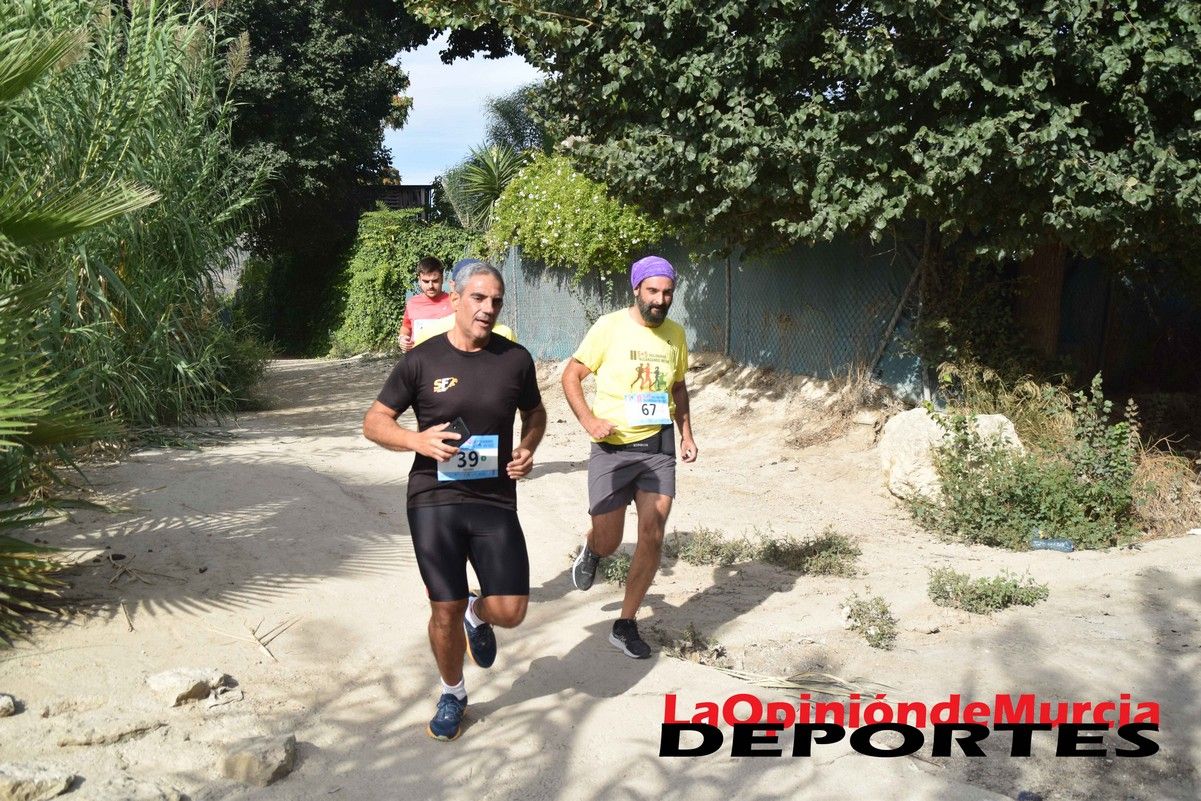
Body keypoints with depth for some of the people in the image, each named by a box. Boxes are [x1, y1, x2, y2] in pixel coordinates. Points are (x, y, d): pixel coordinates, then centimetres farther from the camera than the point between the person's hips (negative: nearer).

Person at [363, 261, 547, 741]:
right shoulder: (421, 361, -4)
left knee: (510, 611, -4)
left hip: (495, 502, 2)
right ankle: (452, 694, 33)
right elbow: (374, 423, 1)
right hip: (433, 502, -1)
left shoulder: (515, 359, 2)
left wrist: (528, 448, -2)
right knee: (446, 612, 5)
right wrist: (417, 440, -18)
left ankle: (477, 615, 34)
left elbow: (535, 413, 19)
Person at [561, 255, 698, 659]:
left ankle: (626, 626, 10)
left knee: (653, 534, -5)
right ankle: (590, 551, 41)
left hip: (658, 445, 4)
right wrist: (588, 420, -16)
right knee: (608, 542, 0)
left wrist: (686, 433, 9)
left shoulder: (675, 334, 7)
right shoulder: (609, 328, -8)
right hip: (612, 446, -3)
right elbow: (571, 374, -3)